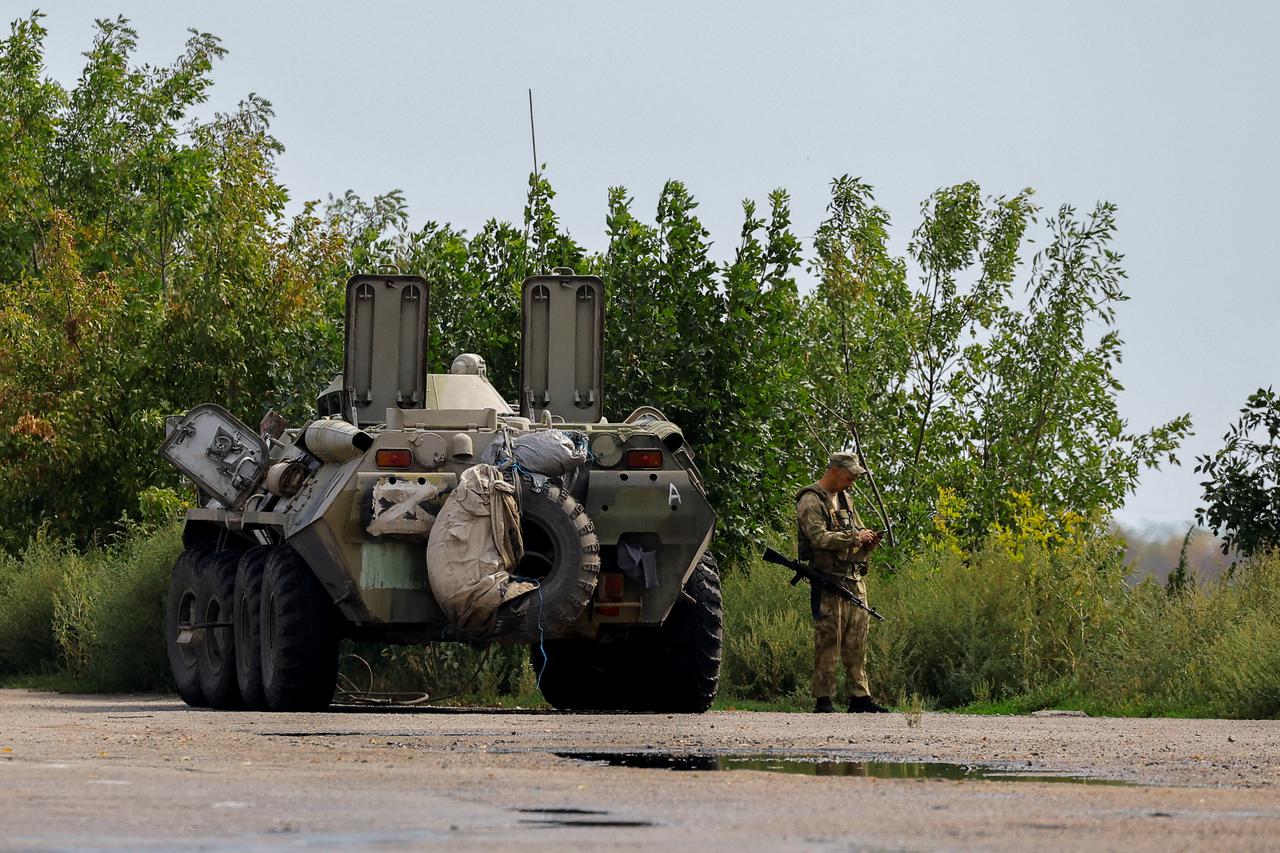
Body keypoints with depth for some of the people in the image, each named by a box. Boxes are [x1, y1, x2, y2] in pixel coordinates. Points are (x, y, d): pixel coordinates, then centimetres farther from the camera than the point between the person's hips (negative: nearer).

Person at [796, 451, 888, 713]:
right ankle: (823, 700, -5)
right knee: (828, 643, -7)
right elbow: (819, 537, -20)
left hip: (855, 581, 8)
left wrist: (869, 542, 5)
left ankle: (860, 697, 10)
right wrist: (855, 537, -15)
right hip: (828, 581, -8)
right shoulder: (811, 501, -7)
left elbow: (859, 531, 28)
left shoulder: (844, 499, 20)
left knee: (857, 643, 7)